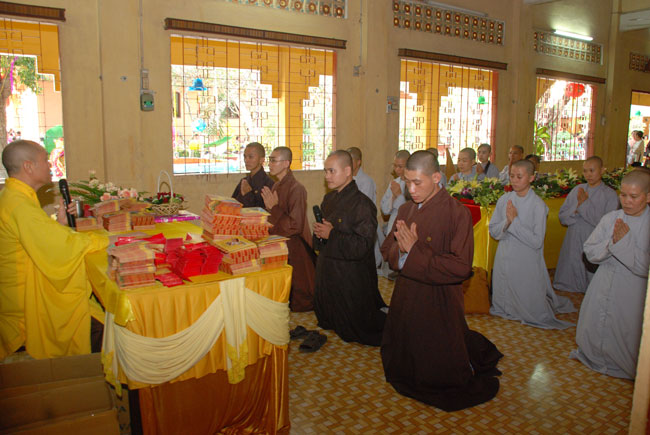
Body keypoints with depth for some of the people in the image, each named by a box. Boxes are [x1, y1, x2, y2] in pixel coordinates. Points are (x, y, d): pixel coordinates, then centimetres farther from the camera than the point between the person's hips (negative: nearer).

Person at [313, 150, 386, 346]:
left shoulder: (362, 204, -19)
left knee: (355, 330, 9)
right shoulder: (328, 199, 7)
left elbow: (363, 246, -23)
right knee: (328, 321, 22)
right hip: (327, 269, 8)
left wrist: (331, 235, -22)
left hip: (351, 276, -8)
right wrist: (319, 233, -7)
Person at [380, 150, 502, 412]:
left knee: (440, 377, 12)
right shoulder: (406, 210, 2)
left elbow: (461, 267, -25)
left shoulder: (457, 213, -18)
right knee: (400, 366, 23)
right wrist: (402, 248, -19)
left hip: (438, 303, -6)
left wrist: (415, 251, -24)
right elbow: (388, 250, 4)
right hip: (405, 300, 7)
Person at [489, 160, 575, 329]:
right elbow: (493, 231, 0)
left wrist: (515, 221, -21)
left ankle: (552, 302, 38)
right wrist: (507, 222, -20)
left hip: (526, 263, -4)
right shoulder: (504, 200, -1)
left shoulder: (538, 205, -14)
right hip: (504, 260, 4)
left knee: (529, 310, 9)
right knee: (502, 305, 16)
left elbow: (537, 241, -18)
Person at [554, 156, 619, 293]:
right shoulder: (577, 190, 5)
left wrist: (585, 204, -15)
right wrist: (577, 207, -15)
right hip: (572, 245, 3)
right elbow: (562, 217, 4)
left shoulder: (610, 194, -6)